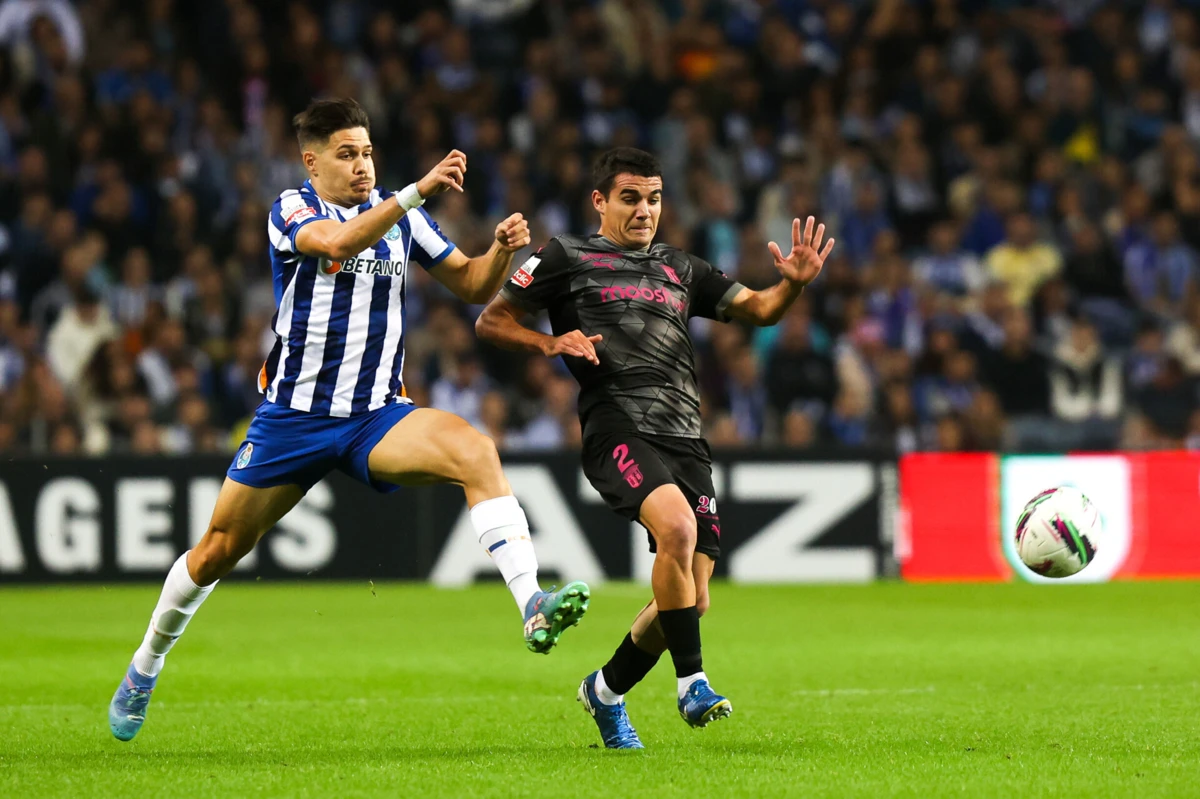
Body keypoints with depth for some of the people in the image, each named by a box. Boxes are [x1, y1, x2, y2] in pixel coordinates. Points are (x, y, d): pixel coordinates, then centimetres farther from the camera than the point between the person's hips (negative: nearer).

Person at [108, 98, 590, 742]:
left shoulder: (398, 213, 6)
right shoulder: (291, 209, -7)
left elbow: (470, 283, 10)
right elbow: (336, 241, -31)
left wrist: (500, 252, -12)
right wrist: (419, 190, -38)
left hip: (376, 416, 2)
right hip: (293, 416, -2)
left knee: (476, 452, -28)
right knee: (219, 549, 7)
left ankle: (532, 606, -38)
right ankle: (145, 667, 32)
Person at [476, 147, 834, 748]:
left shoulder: (680, 270, 24)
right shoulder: (567, 257, 10)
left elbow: (758, 309, 19)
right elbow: (490, 322, 9)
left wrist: (793, 283, -3)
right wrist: (549, 343, -9)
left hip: (685, 438, 5)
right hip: (617, 427, -5)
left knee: (692, 599, 0)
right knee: (677, 525, -33)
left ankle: (607, 689, 26)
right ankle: (691, 682, -25)